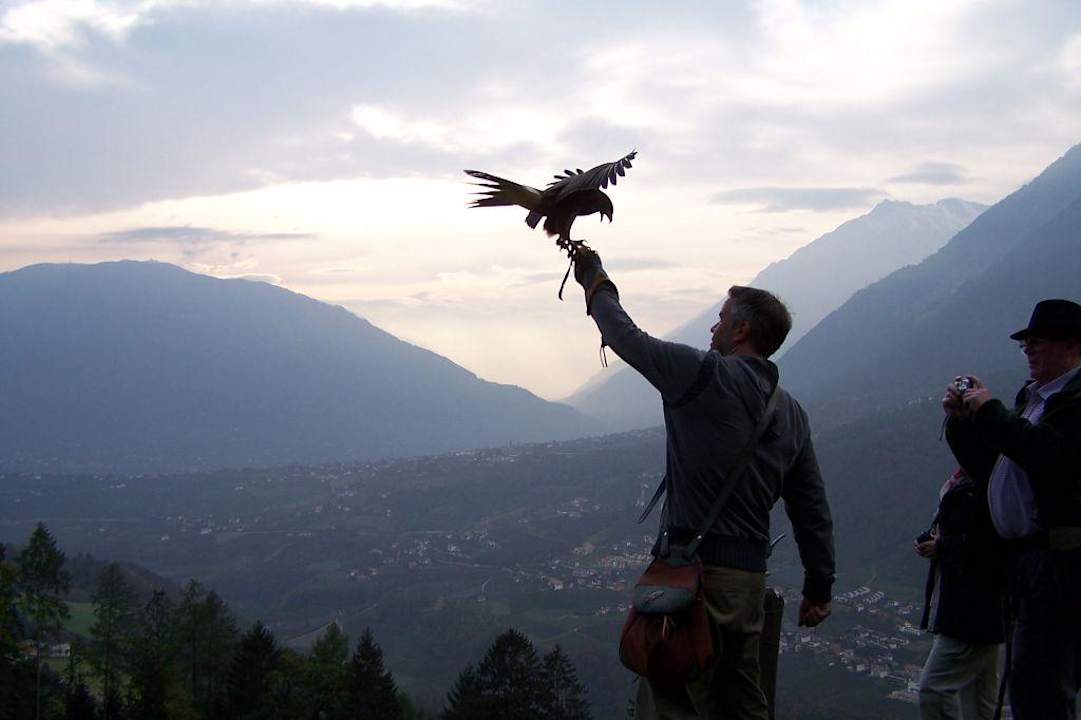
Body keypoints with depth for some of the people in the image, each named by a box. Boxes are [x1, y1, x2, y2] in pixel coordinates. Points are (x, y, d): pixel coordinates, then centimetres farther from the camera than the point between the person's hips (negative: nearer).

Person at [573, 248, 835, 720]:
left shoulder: (706, 375, -10)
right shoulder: (790, 412, 12)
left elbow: (627, 338, -1)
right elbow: (812, 507, 15)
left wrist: (596, 283, 17)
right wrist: (819, 587, 22)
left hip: (695, 565, -8)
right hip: (750, 575, 8)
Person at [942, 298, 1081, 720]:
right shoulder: (1031, 396, 20)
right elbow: (986, 467, 24)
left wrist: (991, 414, -18)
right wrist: (962, 421, 8)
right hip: (1023, 555, 10)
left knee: (1036, 684, -14)